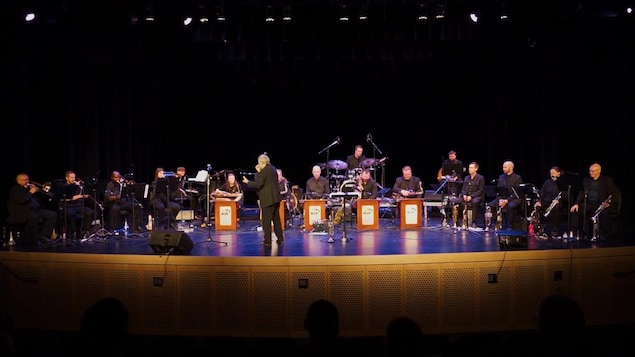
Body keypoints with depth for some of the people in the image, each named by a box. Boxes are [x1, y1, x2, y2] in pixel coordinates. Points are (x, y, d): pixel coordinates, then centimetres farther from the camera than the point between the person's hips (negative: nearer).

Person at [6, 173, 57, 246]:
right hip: (21, 213, -8)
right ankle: (35, 239, -26)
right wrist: (31, 192, -12)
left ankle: (43, 235, -9)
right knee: (32, 216, -41)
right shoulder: (15, 189, -1)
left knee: (53, 214, -4)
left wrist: (37, 190, 3)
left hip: (35, 209, 8)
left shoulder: (29, 187, 21)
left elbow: (39, 200, 19)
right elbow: (21, 200, -20)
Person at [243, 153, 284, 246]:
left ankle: (267, 241, -3)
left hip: (267, 199, -9)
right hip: (275, 197, 9)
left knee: (266, 220, -3)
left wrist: (248, 182, -3)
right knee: (276, 219, 15)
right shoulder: (273, 169, 12)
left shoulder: (264, 171, -15)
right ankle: (280, 239, 19)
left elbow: (258, 184, -16)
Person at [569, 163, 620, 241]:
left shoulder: (607, 180, -1)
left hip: (602, 205, -5)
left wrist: (608, 202, -23)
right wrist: (576, 204, -7)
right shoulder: (586, 180, 13)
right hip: (588, 204, 5)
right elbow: (582, 193, 9)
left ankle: (603, 235, -23)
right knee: (575, 210, -17)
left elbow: (615, 194, -5)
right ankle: (574, 233, -12)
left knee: (605, 212, -36)